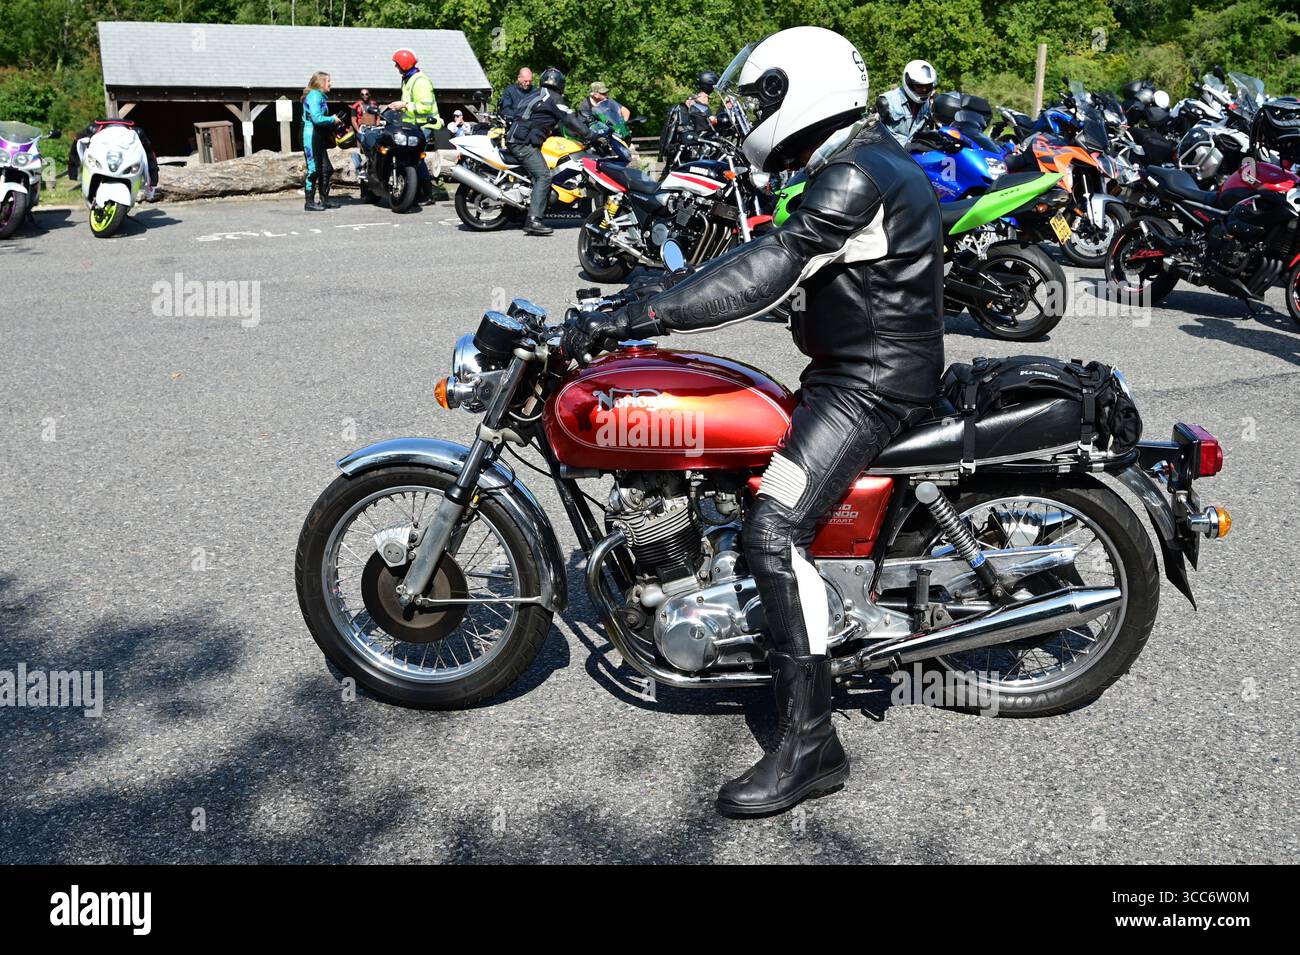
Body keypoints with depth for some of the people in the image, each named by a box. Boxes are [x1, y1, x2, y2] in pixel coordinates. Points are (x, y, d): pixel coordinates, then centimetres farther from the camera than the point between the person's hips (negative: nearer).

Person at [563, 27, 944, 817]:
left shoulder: (858, 178, -19)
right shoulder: (866, 162, 15)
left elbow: (767, 274, -30)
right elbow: (789, 274, 19)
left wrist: (626, 320, -33)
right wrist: (654, 300, 14)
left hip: (873, 382, -11)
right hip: (854, 367, 11)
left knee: (775, 528, -21)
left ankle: (810, 742, -17)